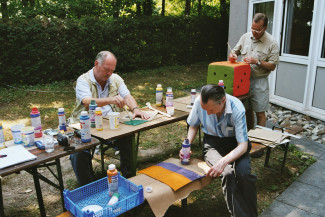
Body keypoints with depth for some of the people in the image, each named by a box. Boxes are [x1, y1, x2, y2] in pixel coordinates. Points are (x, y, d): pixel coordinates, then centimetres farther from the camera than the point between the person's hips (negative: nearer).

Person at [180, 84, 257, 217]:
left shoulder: (237, 108, -26)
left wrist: (223, 162, -40)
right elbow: (193, 125, 4)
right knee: (228, 174, -30)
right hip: (212, 141, 1)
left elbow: (243, 146, -24)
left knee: (244, 174, -29)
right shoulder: (199, 102, -18)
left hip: (234, 142, -1)